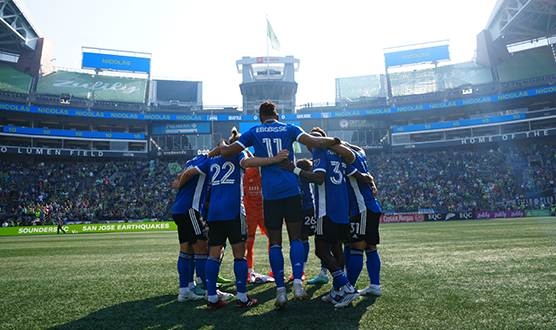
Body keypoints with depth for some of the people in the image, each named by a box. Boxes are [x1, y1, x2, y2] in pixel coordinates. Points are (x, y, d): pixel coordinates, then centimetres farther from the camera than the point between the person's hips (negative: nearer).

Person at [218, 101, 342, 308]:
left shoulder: (253, 133, 9)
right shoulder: (289, 129, 9)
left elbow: (226, 153, 5)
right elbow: (315, 142, -4)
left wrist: (222, 143, 28)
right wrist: (336, 141, 13)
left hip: (270, 192, 0)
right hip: (291, 190, 0)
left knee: (275, 242, 6)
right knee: (295, 237, 8)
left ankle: (280, 291, 4)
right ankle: (297, 283, -5)